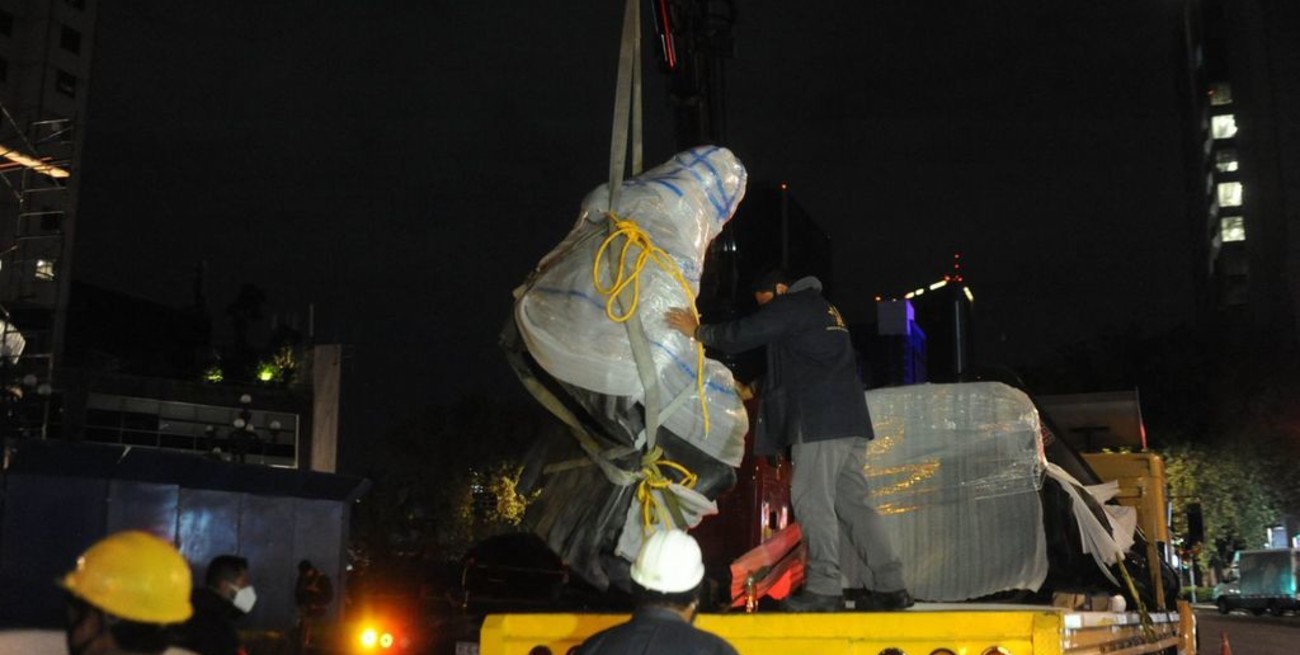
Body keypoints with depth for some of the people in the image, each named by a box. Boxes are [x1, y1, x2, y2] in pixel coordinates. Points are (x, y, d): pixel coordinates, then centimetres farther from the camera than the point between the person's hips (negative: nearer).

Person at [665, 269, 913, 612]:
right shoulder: (823, 310, 27)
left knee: (812, 500, -7)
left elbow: (744, 334, -7)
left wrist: (697, 331, 5)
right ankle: (888, 585, 6)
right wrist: (756, 388, 31)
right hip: (850, 419, 9)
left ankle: (823, 588, -9)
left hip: (818, 420, -9)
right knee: (851, 502, 8)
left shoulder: (791, 305, -1)